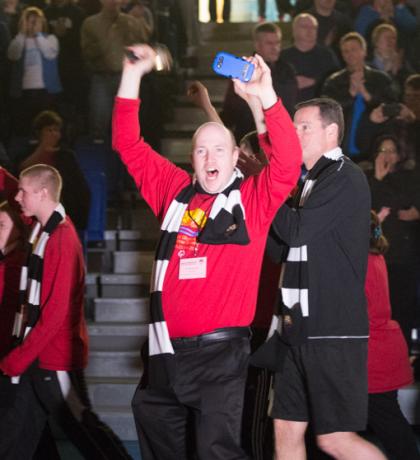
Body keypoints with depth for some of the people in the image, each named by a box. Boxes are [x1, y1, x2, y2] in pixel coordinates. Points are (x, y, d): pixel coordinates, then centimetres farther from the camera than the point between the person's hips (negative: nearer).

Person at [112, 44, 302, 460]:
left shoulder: (254, 199, 2)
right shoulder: (175, 191, 12)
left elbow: (288, 161, -14)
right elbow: (128, 144, 13)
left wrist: (265, 96, -24)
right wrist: (132, 74, 6)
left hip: (221, 352, -5)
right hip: (166, 350, 5)